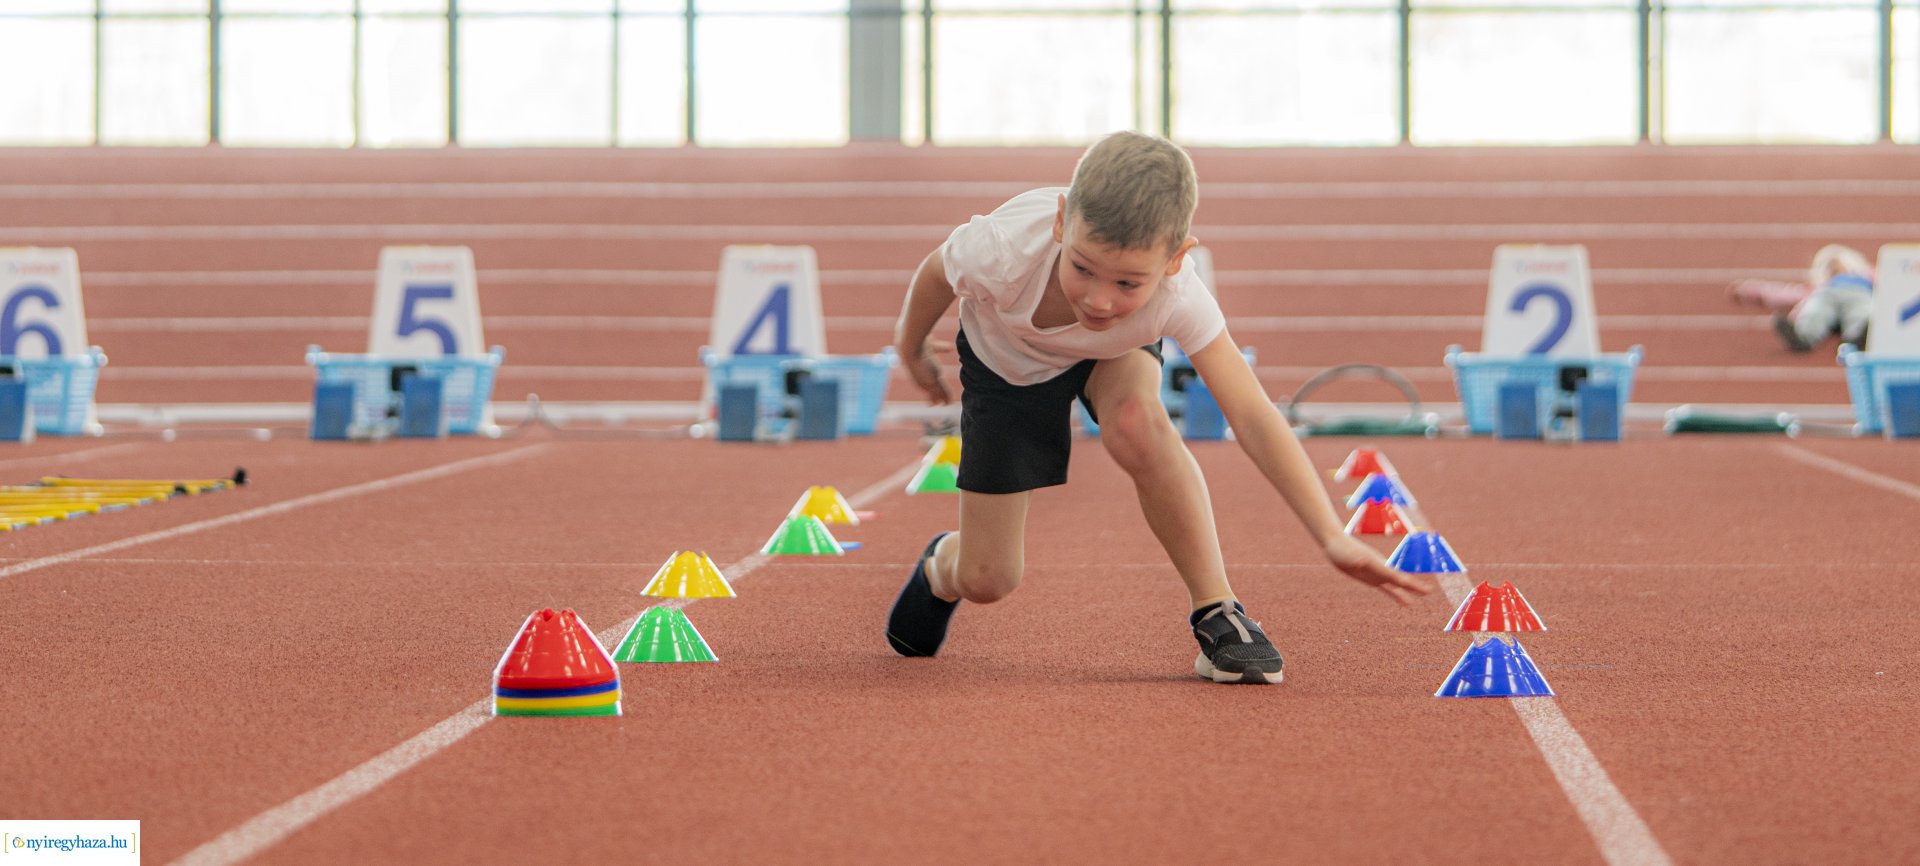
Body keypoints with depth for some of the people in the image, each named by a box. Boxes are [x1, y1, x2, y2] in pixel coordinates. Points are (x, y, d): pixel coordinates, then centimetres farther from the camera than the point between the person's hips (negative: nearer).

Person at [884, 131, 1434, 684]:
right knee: (987, 581, -4)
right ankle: (940, 568, 36)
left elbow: (1252, 417, -40)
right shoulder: (1002, 253, -42)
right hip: (1005, 362, 0)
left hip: (1114, 352, 0)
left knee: (1135, 422, -38)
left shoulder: (1178, 300, -40)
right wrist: (913, 349, 4)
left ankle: (1216, 613, -22)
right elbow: (936, 274, -17)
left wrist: (1332, 536, -47)